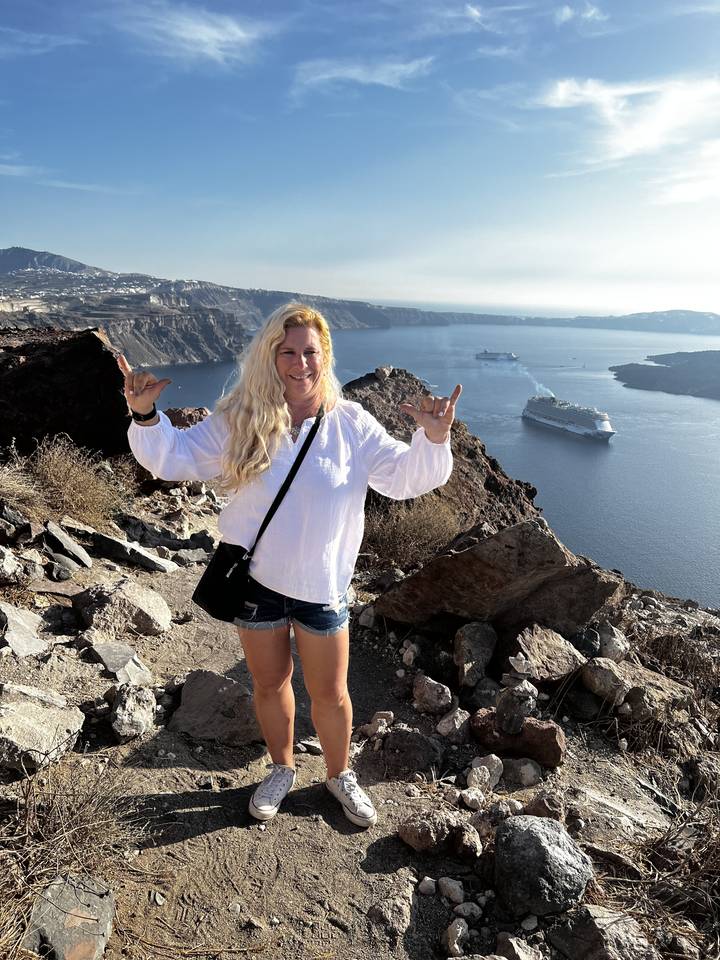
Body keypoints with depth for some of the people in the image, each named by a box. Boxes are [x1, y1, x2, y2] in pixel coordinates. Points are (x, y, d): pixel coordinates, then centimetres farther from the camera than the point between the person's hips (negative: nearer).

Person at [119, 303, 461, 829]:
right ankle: (282, 769, 48)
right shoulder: (239, 420, -7)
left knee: (330, 693, 14)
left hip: (322, 584, -1)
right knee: (269, 684, 20)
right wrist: (145, 416, -20)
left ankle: (340, 774, 43)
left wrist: (433, 438, -24)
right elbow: (175, 458, -3)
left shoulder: (351, 424, -8)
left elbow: (404, 476, -6)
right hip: (256, 578, 1)